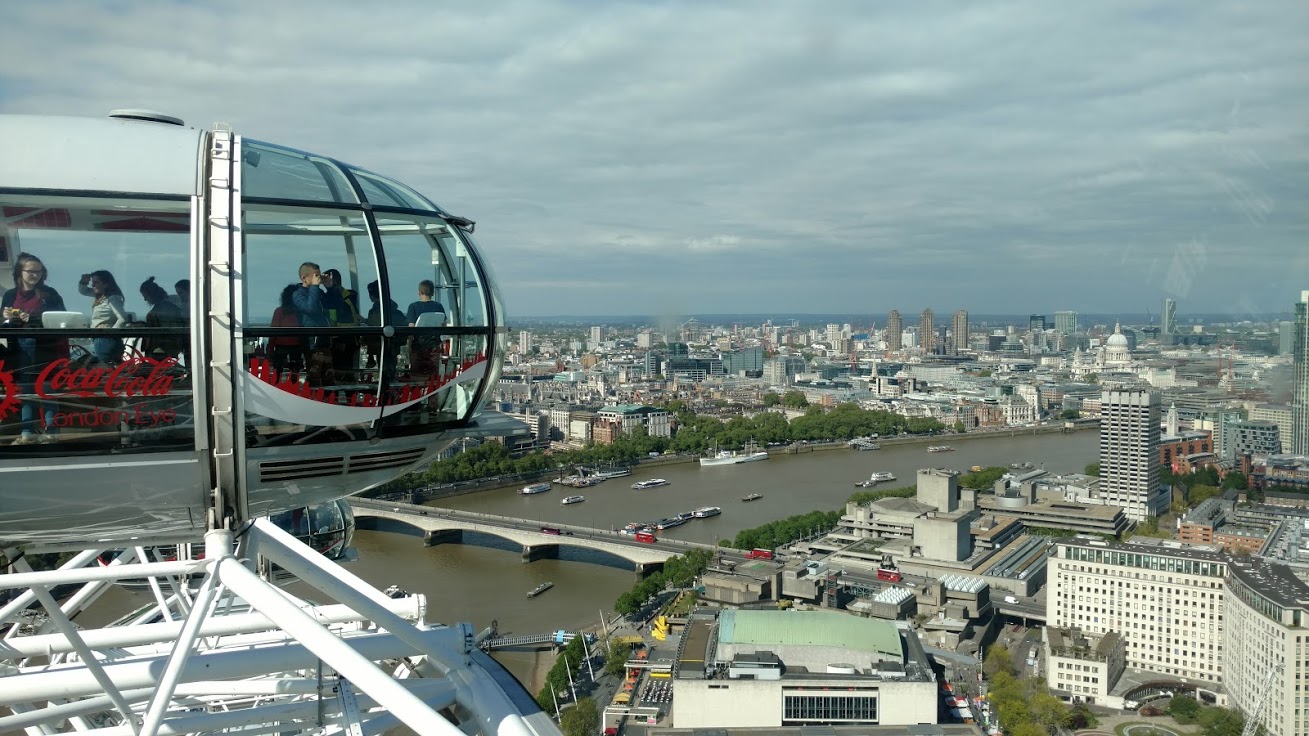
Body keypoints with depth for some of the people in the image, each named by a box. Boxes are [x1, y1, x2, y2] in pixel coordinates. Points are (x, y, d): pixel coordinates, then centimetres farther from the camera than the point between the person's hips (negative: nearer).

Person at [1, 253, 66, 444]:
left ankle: (52, 432, 0)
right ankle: (27, 433, 7)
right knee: (25, 391, 5)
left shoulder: (49, 294, 4)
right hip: (20, 350, 3)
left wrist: (32, 319, -14)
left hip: (45, 349, -3)